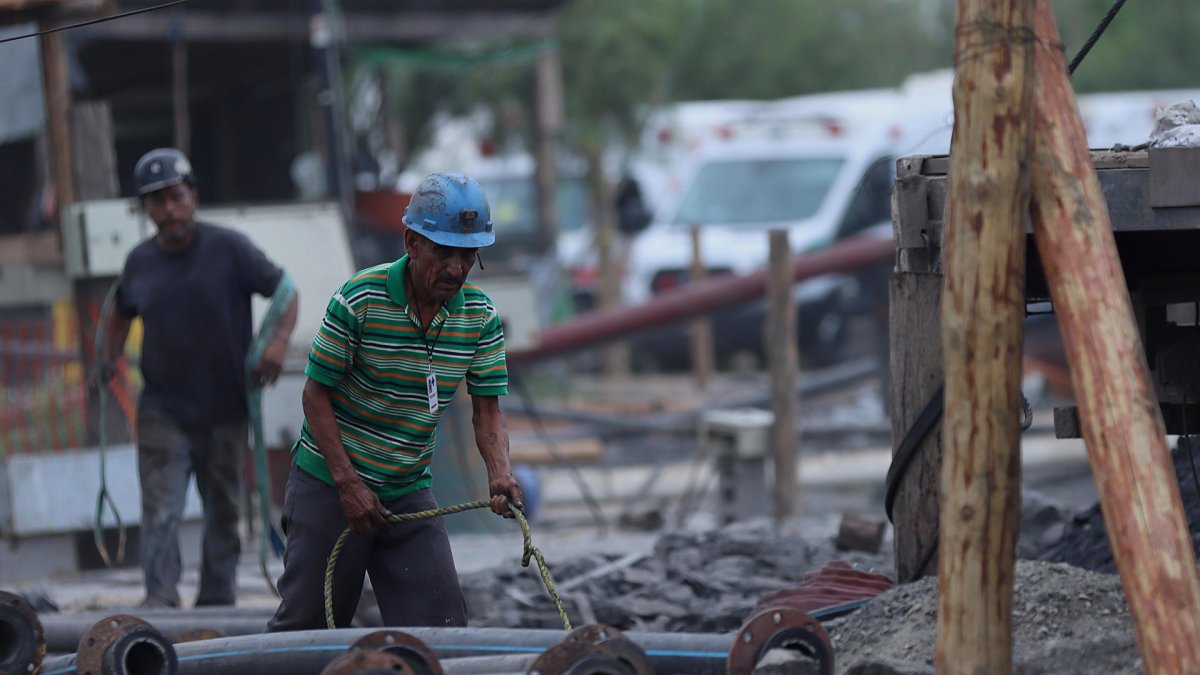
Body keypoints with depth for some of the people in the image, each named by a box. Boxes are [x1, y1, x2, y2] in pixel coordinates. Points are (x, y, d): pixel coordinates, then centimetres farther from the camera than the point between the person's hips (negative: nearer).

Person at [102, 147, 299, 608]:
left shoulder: (229, 249, -5)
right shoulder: (140, 262, 4)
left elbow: (285, 290, -1)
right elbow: (122, 313, 23)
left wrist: (279, 341, -17)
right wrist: (109, 358, 9)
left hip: (224, 409, -1)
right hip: (163, 409, 1)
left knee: (223, 510, 10)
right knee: (160, 509, -12)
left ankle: (217, 599, 21)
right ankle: (160, 597, -16)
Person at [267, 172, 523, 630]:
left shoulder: (479, 314, -4)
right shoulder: (359, 299, -17)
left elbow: (487, 408, -2)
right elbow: (316, 394, -12)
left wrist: (499, 472, -22)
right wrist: (348, 484, -18)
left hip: (410, 493, 4)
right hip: (328, 485, -4)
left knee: (443, 626, -4)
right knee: (304, 625, 3)